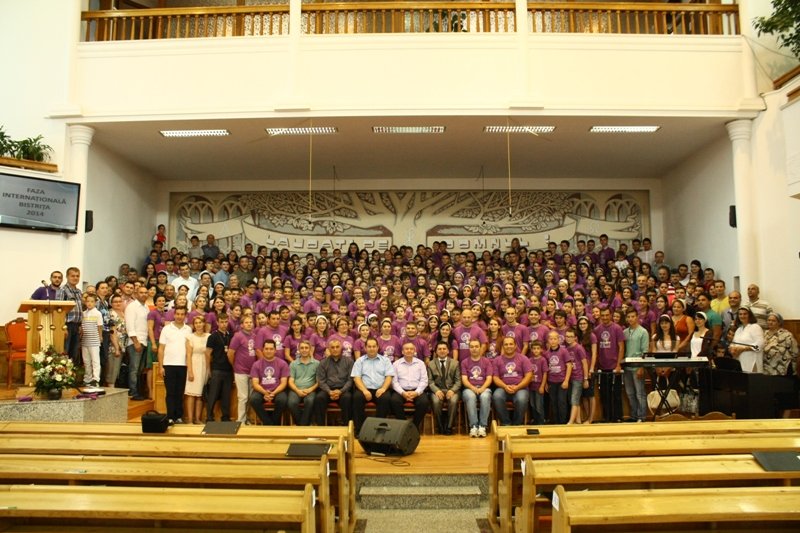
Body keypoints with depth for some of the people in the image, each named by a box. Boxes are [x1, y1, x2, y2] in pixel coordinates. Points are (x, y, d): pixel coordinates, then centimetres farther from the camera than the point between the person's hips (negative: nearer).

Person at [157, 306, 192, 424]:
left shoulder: (188, 330, 7)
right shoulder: (166, 329, 2)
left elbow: (190, 349, 8)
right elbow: (161, 349, 1)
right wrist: (160, 366, -4)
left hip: (183, 365, 2)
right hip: (169, 365, -2)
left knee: (180, 393, 7)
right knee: (170, 393, 1)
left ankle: (179, 416, 13)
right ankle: (170, 417, 5)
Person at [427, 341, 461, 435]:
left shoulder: (455, 363, 12)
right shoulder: (431, 364, 11)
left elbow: (458, 381, 5)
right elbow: (430, 381, 3)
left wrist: (452, 390, -14)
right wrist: (436, 390, -16)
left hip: (451, 389, 0)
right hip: (437, 390, 0)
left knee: (453, 401, -33)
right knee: (436, 401, -33)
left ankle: (449, 427, -15)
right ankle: (440, 426, -11)